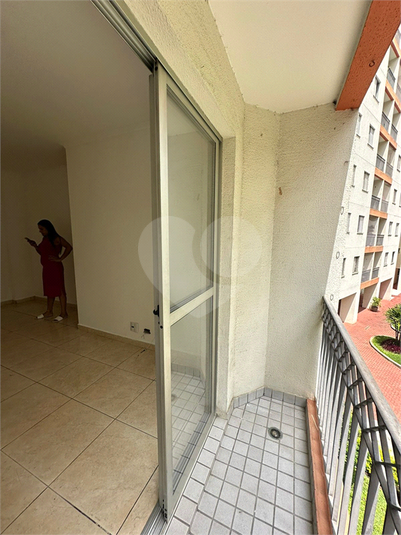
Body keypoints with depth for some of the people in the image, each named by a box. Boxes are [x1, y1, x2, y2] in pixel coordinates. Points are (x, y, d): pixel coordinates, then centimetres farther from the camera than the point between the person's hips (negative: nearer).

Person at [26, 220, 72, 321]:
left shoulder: (56, 238, -10)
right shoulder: (45, 239, 15)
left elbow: (69, 247, -20)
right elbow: (42, 252, 23)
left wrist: (60, 259, -18)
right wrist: (35, 246, 8)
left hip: (55, 268, -9)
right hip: (46, 268, 9)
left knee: (59, 289, -3)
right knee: (49, 290, 14)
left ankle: (63, 313, 4)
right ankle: (49, 312, 25)